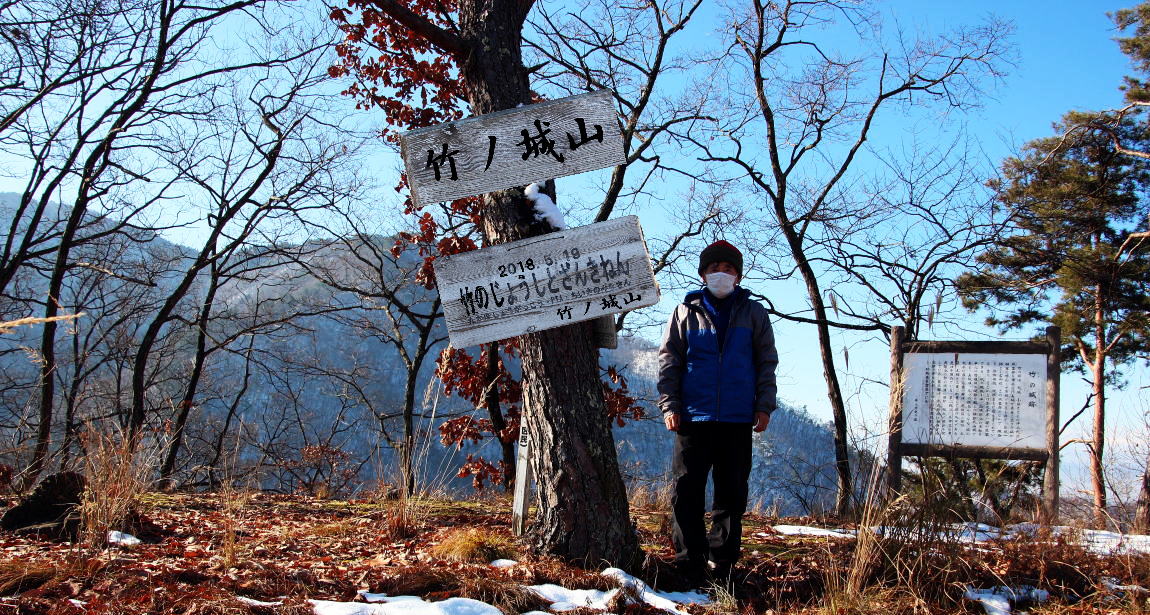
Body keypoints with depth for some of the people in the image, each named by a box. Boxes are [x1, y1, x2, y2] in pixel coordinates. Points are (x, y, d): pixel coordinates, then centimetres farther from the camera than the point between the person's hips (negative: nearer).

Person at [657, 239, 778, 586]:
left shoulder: (754, 314, 10)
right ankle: (689, 567, 5)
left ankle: (722, 566, 14)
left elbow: (767, 362, 9)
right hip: (693, 418, 0)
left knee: (732, 495, 5)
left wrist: (764, 406, 0)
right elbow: (669, 361, 7)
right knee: (687, 494, -1)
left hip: (738, 420, 1)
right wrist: (669, 404, -3)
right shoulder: (686, 312, 9)